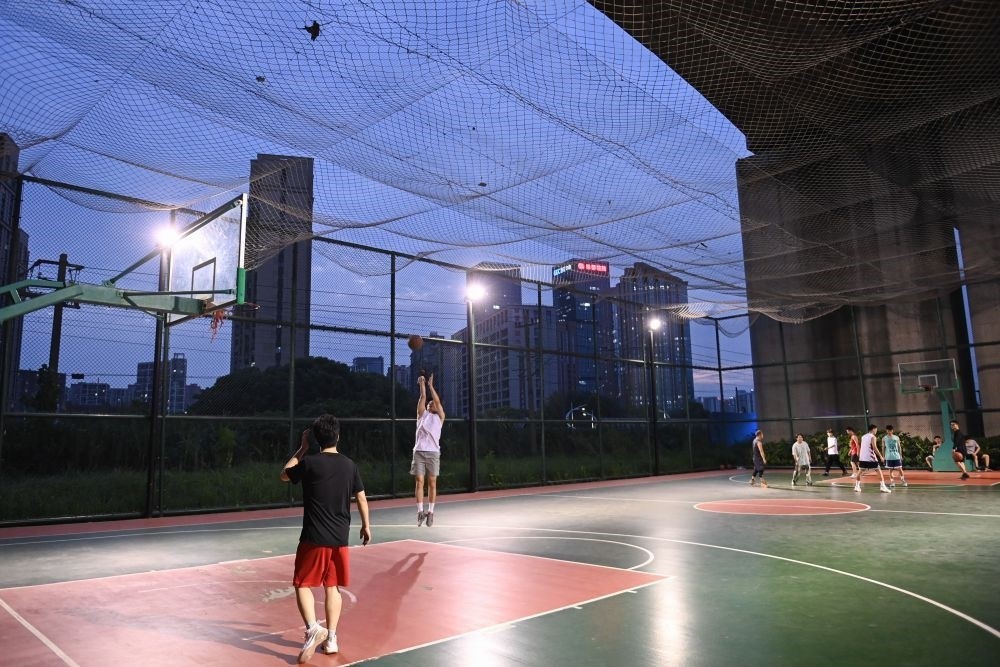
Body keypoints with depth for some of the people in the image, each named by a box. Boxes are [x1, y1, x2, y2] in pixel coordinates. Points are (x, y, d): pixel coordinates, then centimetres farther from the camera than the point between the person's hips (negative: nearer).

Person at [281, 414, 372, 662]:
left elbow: (284, 475, 10)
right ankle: (331, 637, 17)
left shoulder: (309, 462, -9)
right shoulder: (349, 465, 2)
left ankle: (313, 628, -11)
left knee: (302, 585, 8)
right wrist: (366, 525, 22)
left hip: (314, 537, -4)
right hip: (340, 538, 4)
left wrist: (302, 449, 16)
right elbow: (362, 498, 9)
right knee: (332, 587, 15)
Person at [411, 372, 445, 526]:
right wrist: (422, 384, 8)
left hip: (433, 453, -1)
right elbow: (423, 398, 8)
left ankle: (430, 512, 8)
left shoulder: (439, 417, 13)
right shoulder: (422, 414, 17)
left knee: (432, 483, 1)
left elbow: (437, 400, 2)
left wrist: (430, 385, 4)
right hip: (419, 451, 1)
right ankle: (420, 511, 0)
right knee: (419, 481, -3)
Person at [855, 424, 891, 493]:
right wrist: (881, 456, -11)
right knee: (879, 471, 1)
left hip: (862, 458, 6)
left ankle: (857, 486, 18)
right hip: (870, 458, -6)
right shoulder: (873, 437, -5)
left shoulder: (863, 437, 16)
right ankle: (882, 487, -7)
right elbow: (874, 448, -15)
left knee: (861, 471, 19)